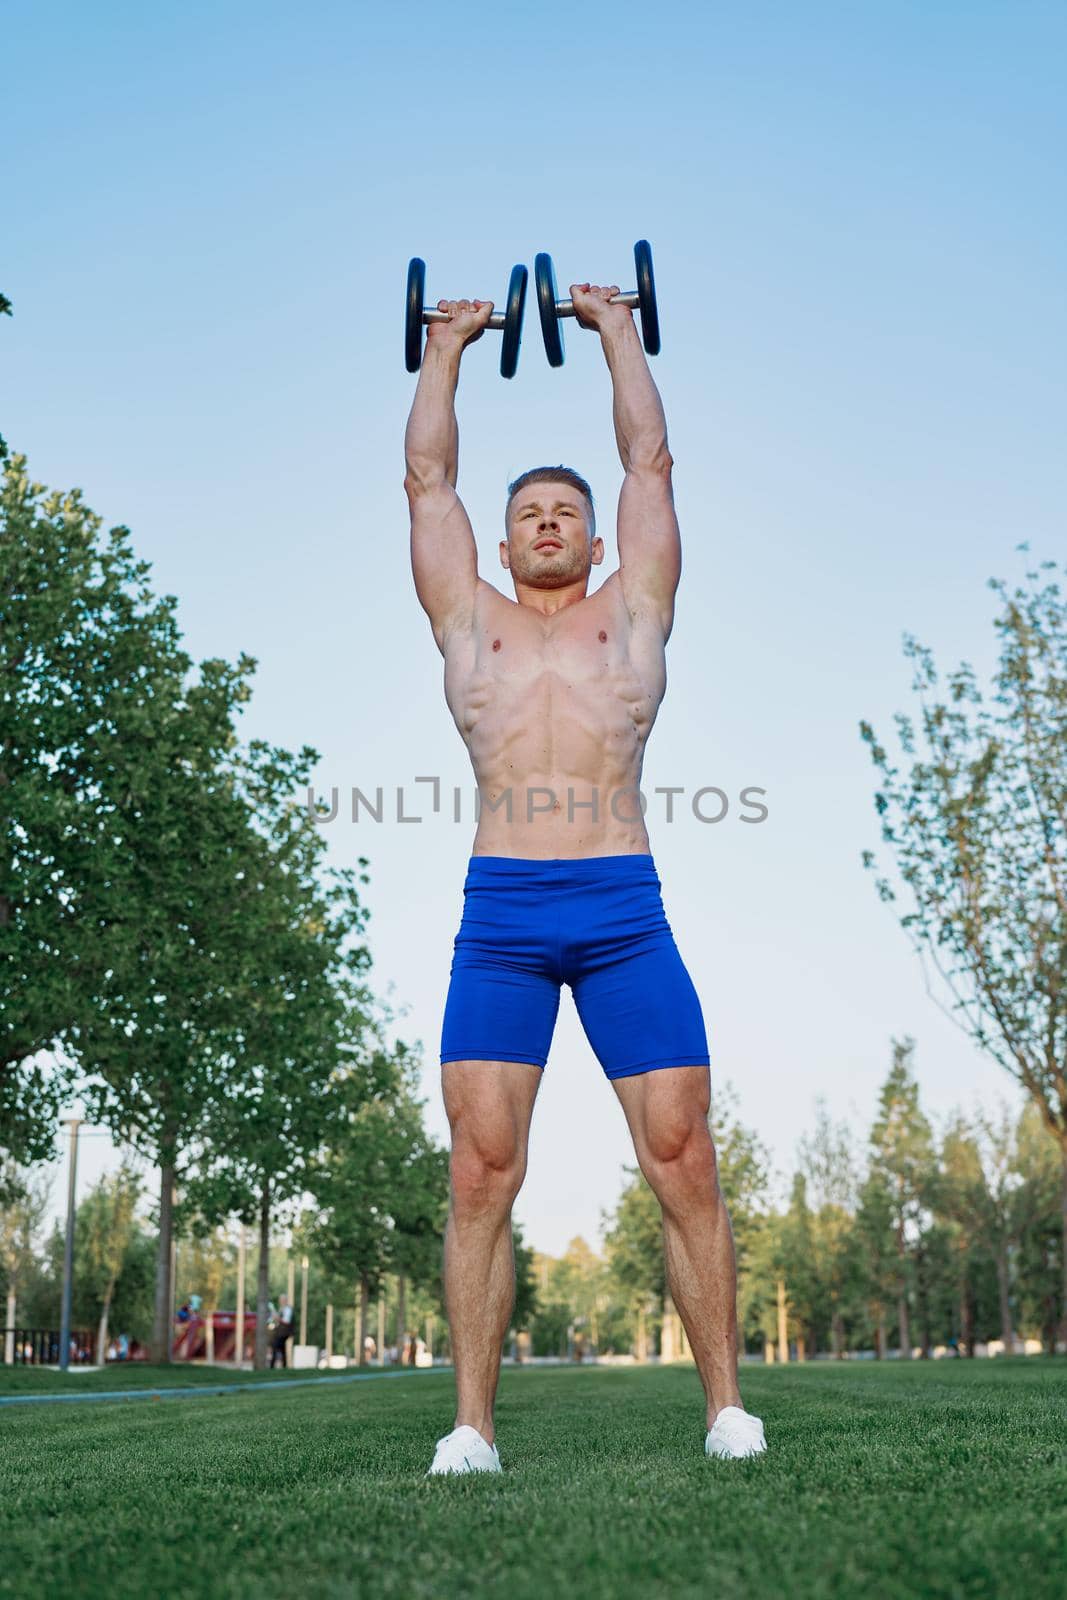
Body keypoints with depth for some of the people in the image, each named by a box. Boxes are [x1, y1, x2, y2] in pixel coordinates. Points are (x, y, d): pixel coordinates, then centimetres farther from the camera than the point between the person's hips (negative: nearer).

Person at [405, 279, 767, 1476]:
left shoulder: (632, 613, 17)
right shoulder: (469, 622, 19)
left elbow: (650, 460, 22)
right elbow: (427, 476, 24)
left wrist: (616, 332, 33)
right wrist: (446, 346, 35)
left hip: (625, 911, 0)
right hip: (498, 916, 1)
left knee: (684, 1168, -2)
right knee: (480, 1177, -4)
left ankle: (727, 1408, 10)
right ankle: (472, 1425, 5)